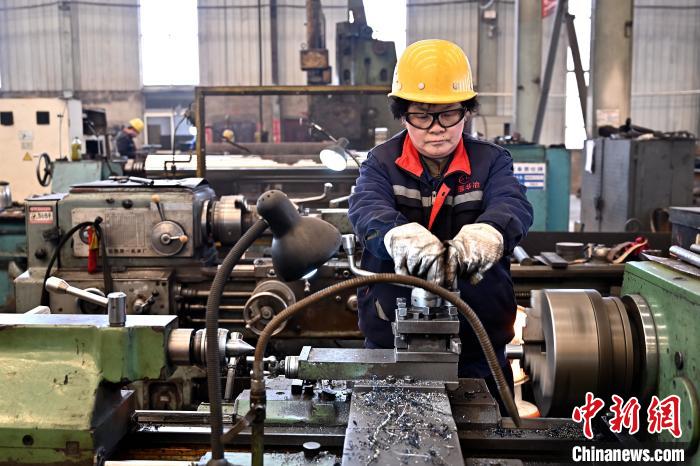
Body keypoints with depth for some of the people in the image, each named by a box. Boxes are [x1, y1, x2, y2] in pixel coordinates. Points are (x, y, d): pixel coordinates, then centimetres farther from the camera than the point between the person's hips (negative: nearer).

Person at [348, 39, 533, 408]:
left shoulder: (491, 162, 0)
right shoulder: (381, 163, -2)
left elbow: (512, 205, -20)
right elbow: (366, 208, -22)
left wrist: (484, 233, -45)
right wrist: (401, 235, -46)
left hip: (477, 339, 1)